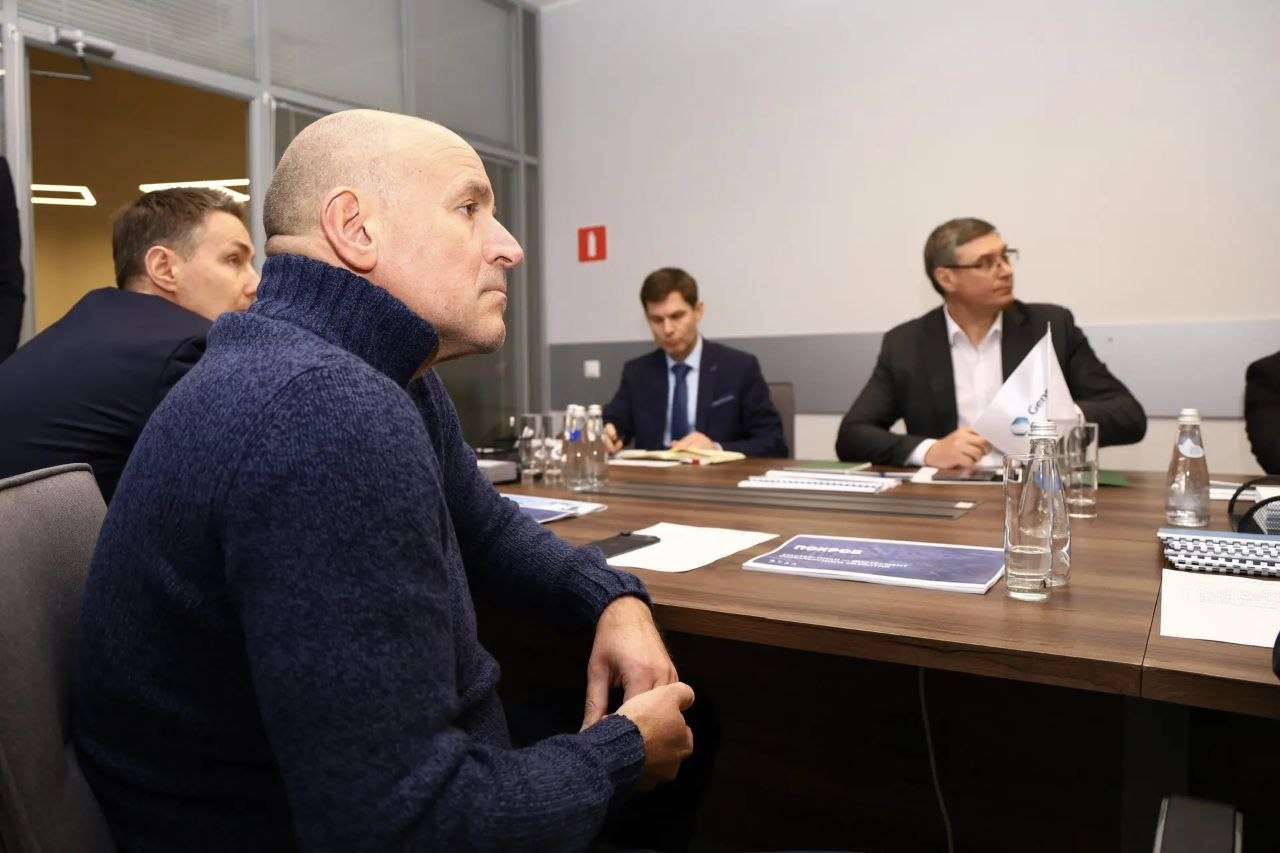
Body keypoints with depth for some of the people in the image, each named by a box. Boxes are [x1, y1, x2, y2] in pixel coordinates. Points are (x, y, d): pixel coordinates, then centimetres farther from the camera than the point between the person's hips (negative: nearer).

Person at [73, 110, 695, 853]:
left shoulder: (381, 374, -1)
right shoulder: (332, 416, -33)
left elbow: (485, 528, 14)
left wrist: (614, 598, -3)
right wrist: (624, 754, -17)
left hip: (397, 781, 8)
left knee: (691, 726, 17)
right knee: (674, 743, 5)